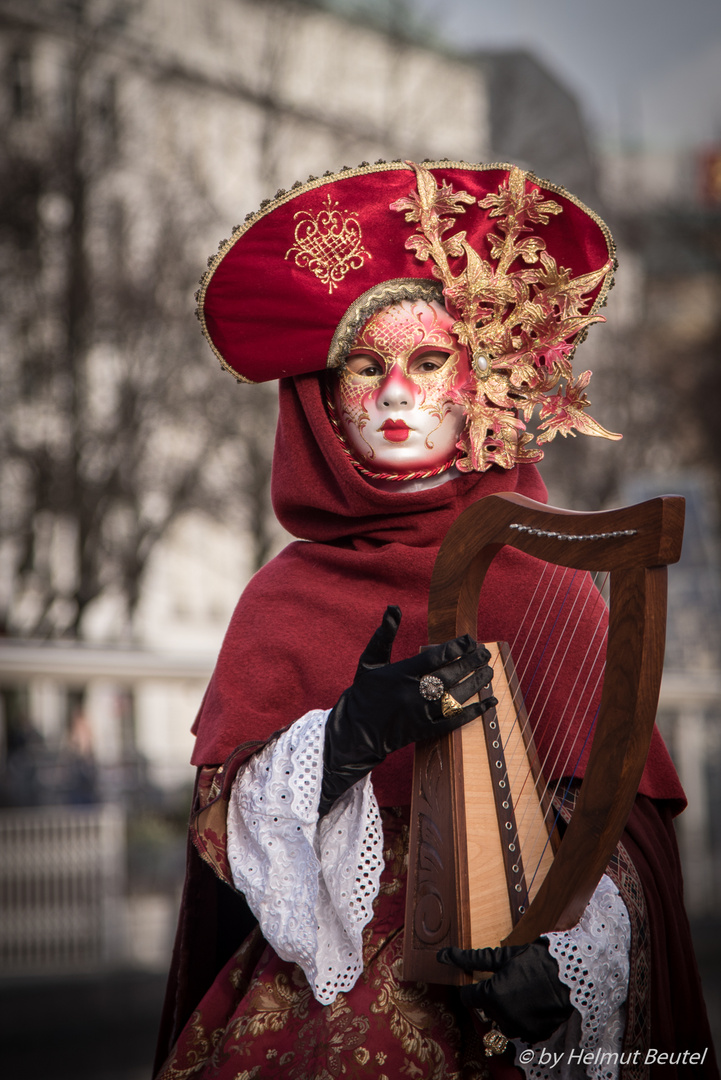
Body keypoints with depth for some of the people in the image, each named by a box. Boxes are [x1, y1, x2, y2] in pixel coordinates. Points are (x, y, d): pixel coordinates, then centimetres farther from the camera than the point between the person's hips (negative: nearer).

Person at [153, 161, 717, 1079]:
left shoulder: (543, 590, 5)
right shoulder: (283, 598, 8)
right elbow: (229, 824, 0)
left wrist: (557, 953, -18)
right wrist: (346, 735, -17)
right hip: (319, 987, 1)